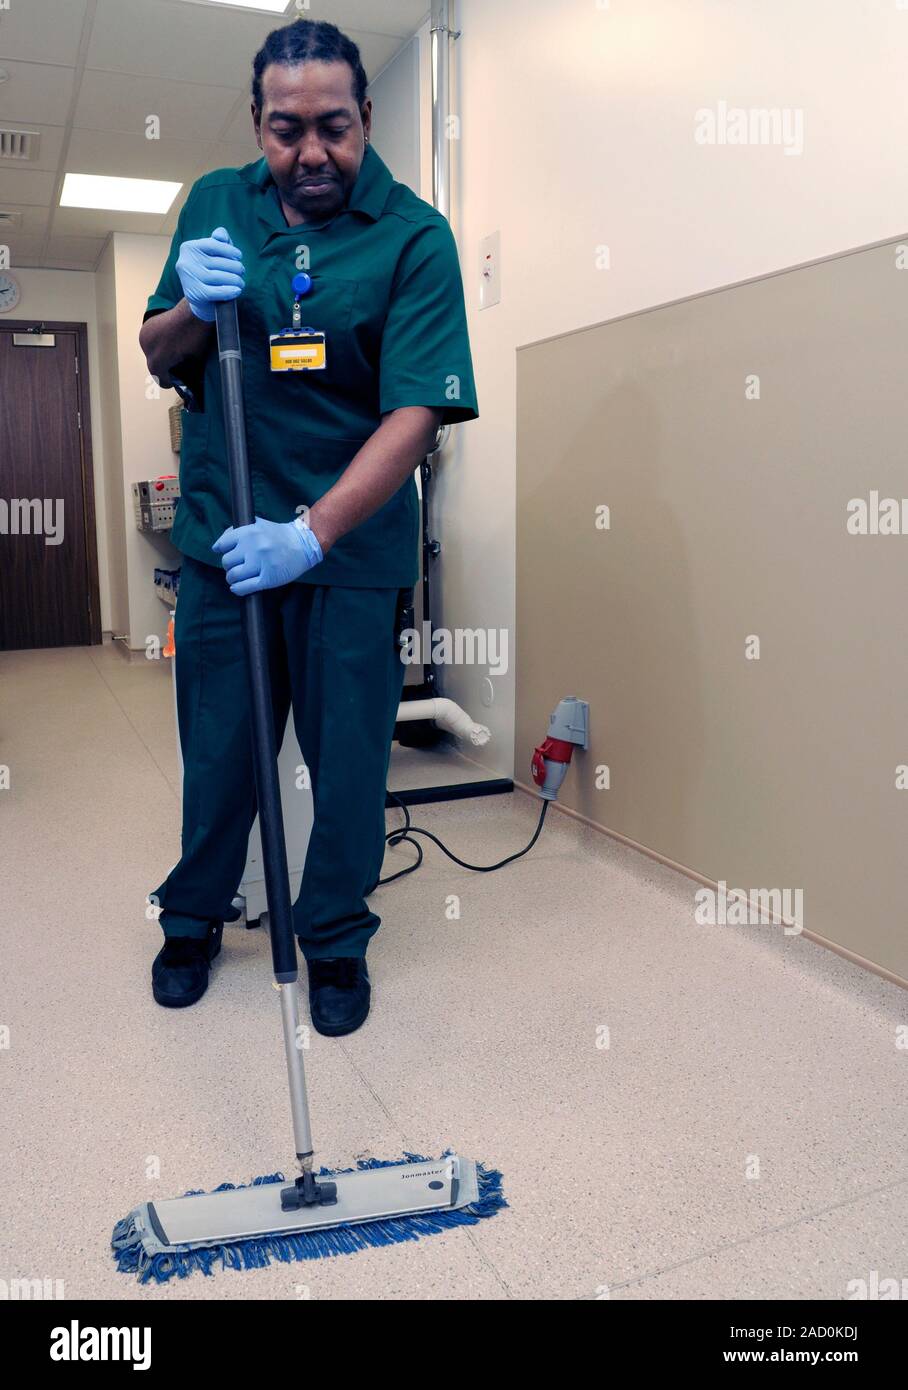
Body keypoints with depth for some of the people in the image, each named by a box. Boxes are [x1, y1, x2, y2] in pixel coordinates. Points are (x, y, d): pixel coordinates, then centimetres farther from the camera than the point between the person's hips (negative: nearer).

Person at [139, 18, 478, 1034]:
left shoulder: (415, 238, -9)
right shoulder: (217, 205, 4)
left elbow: (415, 414, -18)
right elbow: (158, 362, 9)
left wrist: (313, 533, -27)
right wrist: (192, 310, -14)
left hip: (353, 545, -3)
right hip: (221, 534, 3)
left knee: (347, 756, 8)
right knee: (216, 743, 14)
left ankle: (337, 939, 31)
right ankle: (193, 917, 38)